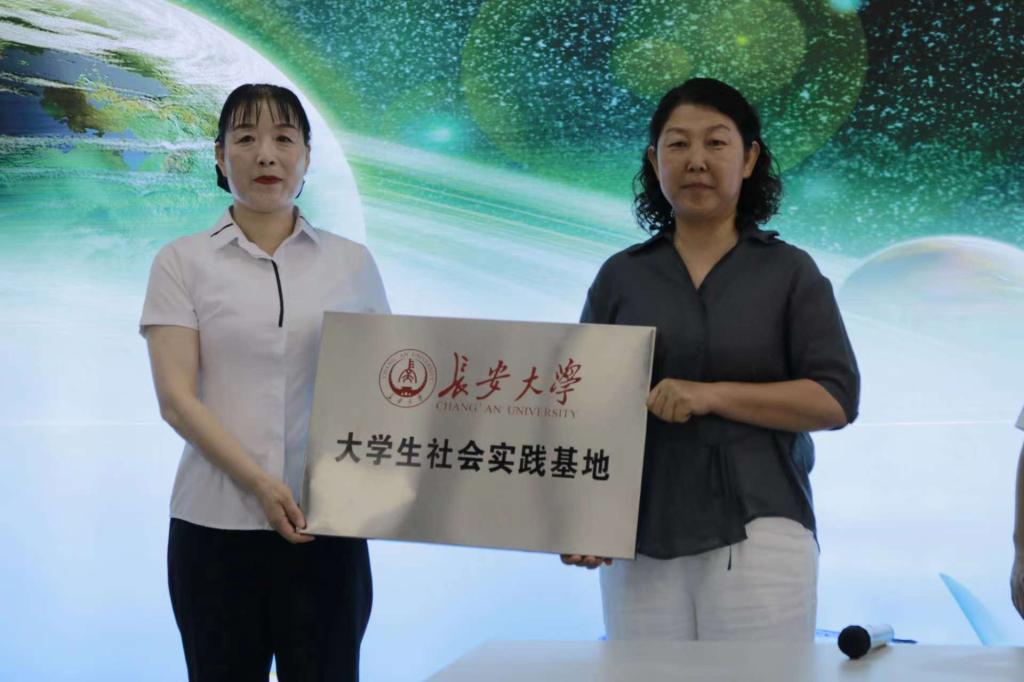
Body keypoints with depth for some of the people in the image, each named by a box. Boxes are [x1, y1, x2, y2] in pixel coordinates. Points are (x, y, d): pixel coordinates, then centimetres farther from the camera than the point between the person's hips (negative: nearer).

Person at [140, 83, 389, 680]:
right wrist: (258, 482, -17)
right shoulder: (182, 262, 4)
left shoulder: (353, 263, 9)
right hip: (217, 522, -1)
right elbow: (176, 397, -5)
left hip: (327, 524, 1)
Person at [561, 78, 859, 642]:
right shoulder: (621, 276, 11)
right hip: (640, 537, 2)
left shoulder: (790, 273, 6)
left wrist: (713, 394, -13)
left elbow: (836, 399, -3)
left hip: (758, 529, -1)